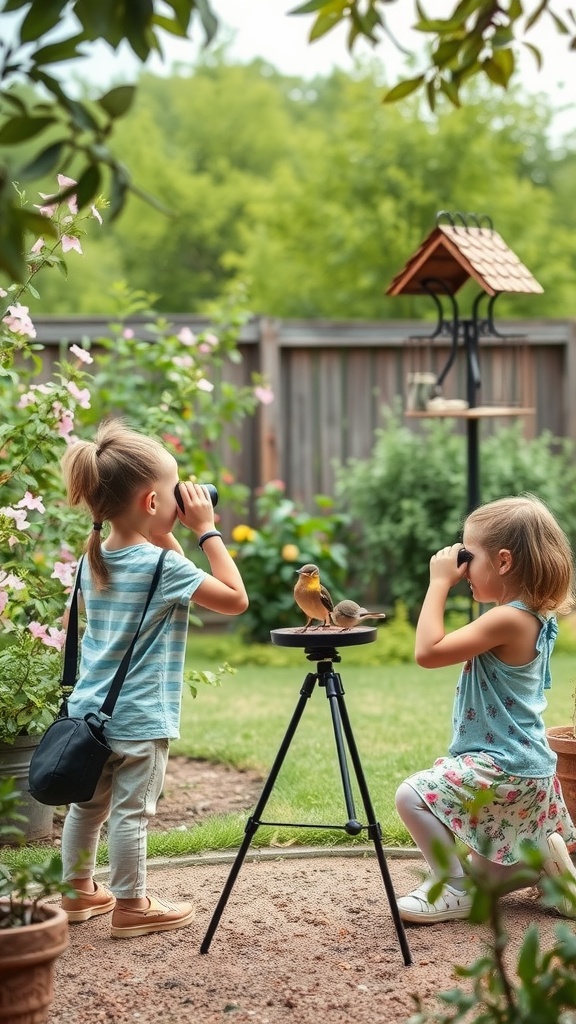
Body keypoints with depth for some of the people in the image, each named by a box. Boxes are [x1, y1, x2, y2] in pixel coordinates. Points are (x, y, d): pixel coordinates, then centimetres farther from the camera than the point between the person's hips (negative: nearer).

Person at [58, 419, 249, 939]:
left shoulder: (93, 560, 5)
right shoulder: (162, 566, -18)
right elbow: (235, 598, -13)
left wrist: (166, 536, 9)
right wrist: (207, 530, -11)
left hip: (90, 710, 8)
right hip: (139, 719, -8)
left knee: (87, 805, 17)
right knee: (131, 812, 1)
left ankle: (79, 891, 30)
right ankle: (131, 906, 10)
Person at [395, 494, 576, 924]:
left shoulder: (507, 620, -23)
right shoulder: (532, 617, 7)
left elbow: (429, 651, -27)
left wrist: (440, 582, -20)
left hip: (503, 770, -10)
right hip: (527, 767, 10)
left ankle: (453, 888, -10)